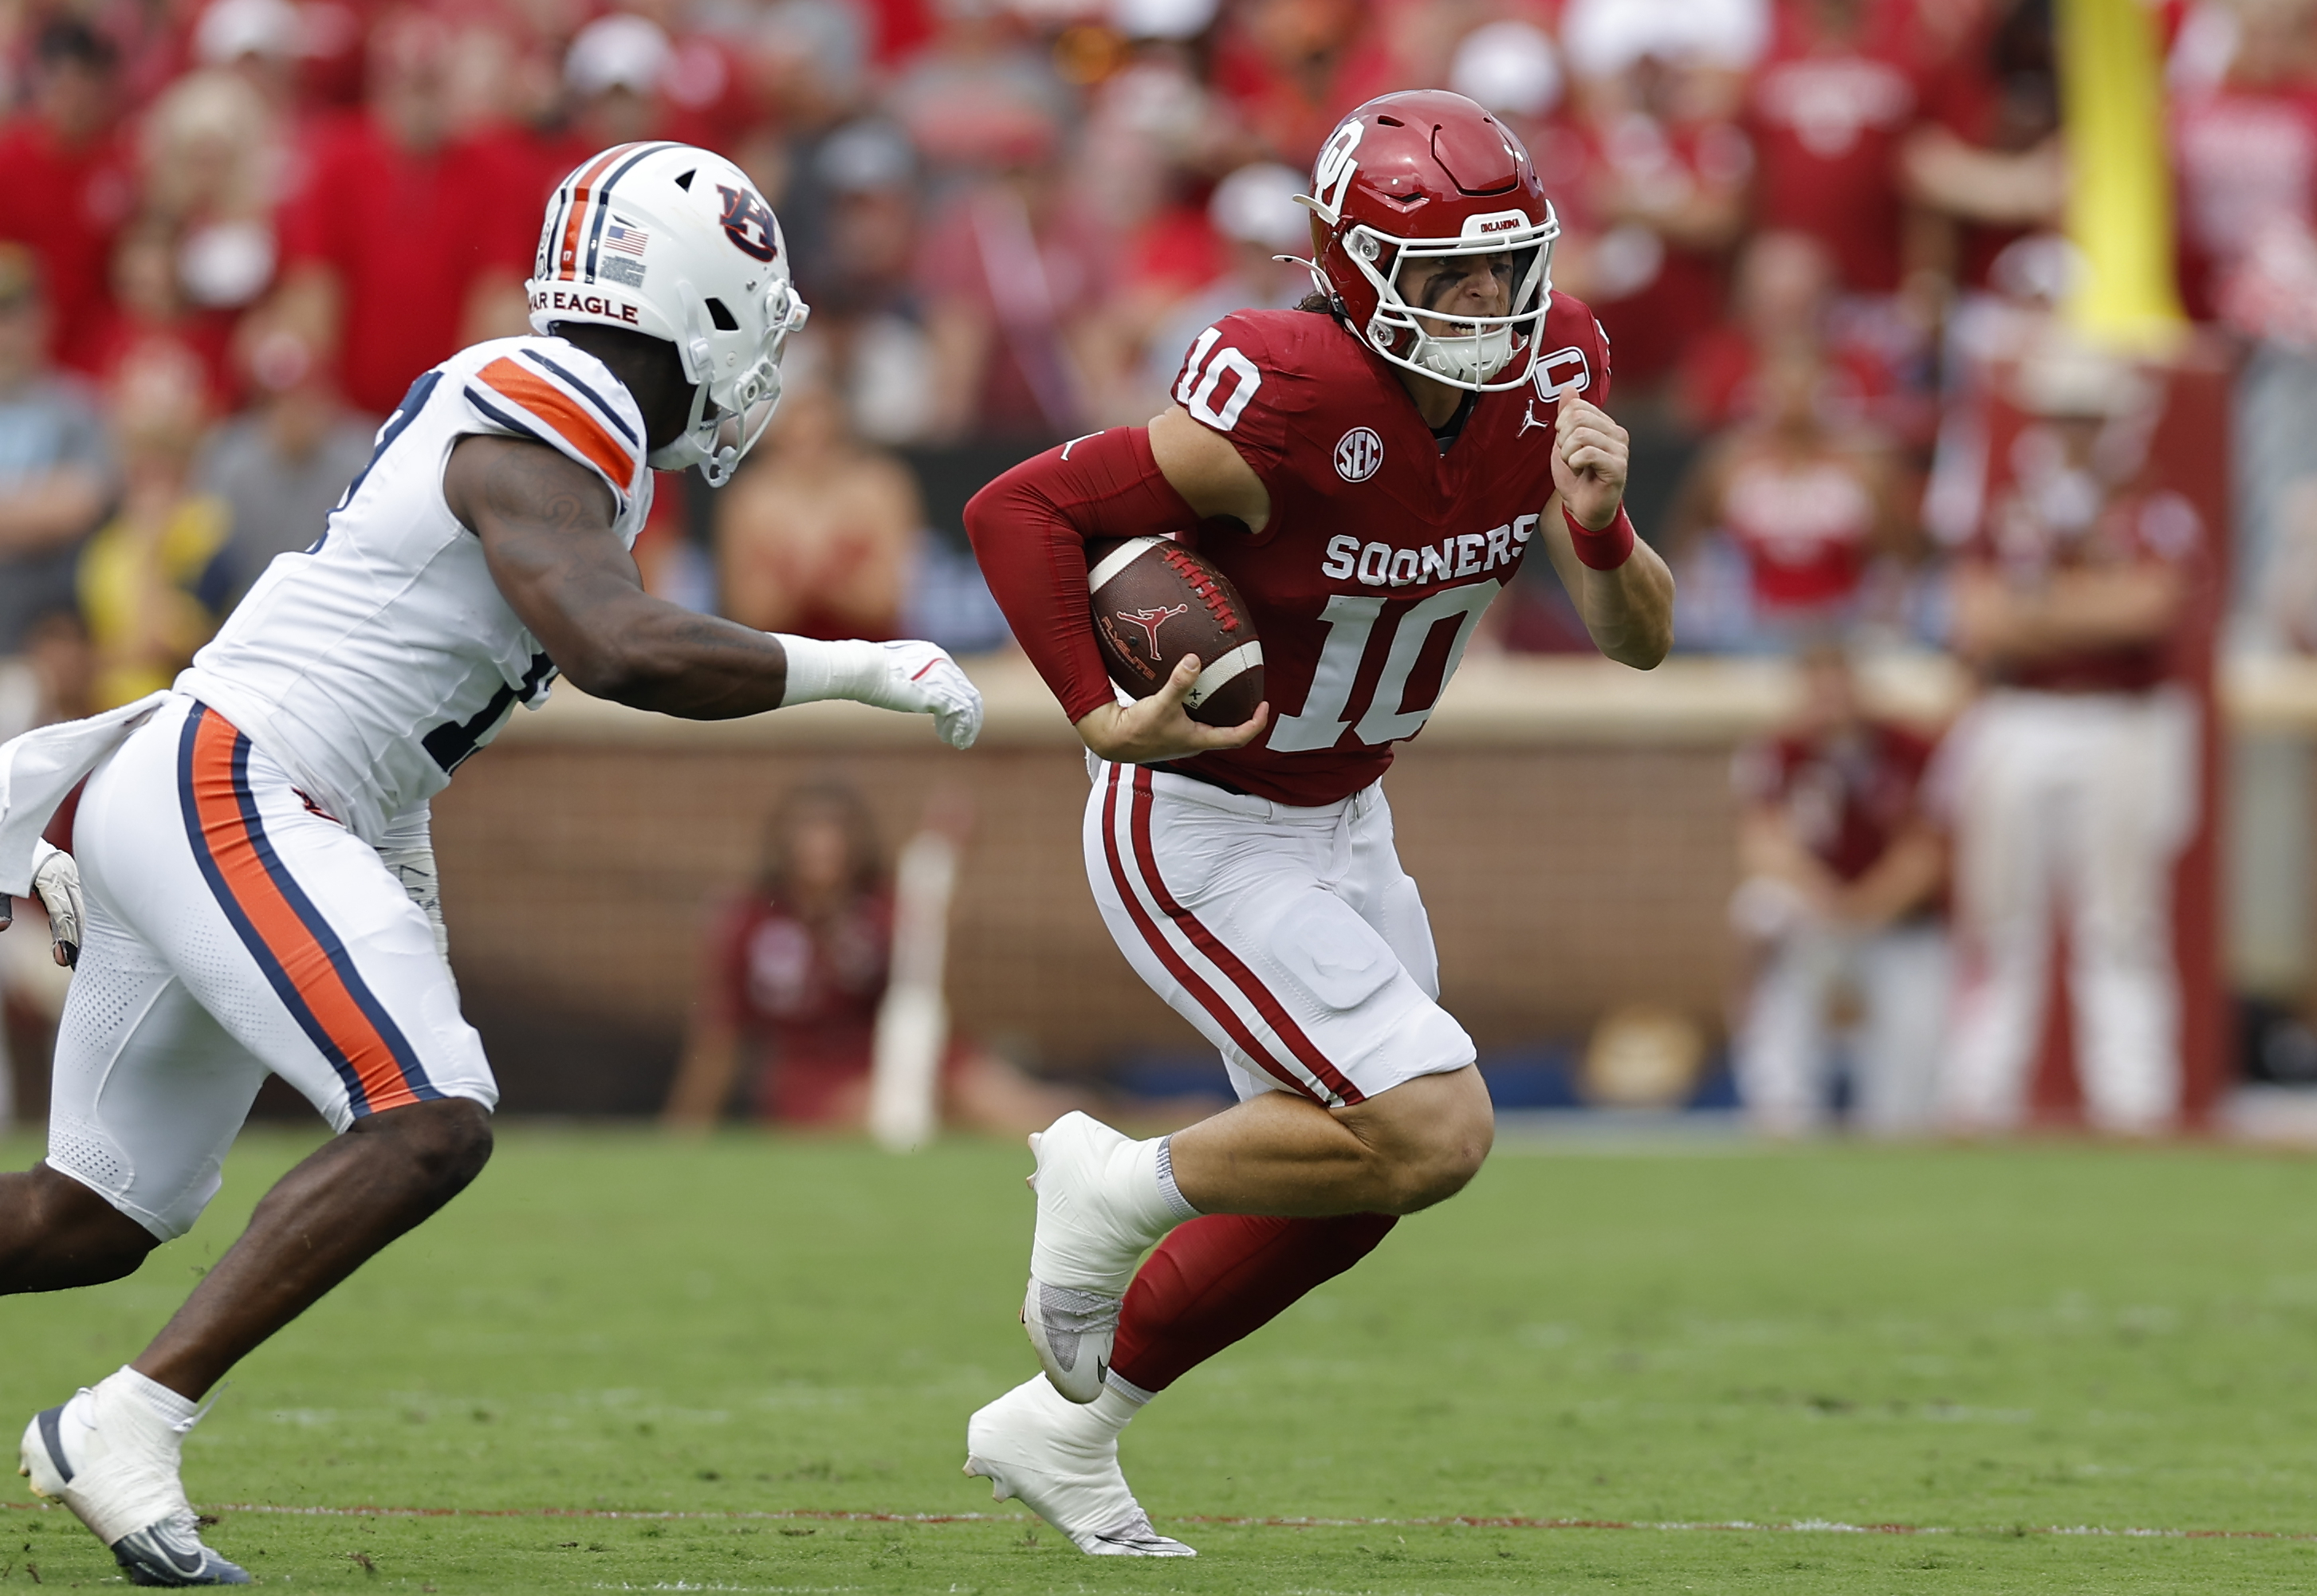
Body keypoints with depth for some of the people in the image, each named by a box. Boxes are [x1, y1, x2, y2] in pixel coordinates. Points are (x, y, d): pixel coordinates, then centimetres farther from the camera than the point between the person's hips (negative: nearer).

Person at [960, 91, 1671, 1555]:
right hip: (1198, 841, -8)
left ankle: (1059, 1433, 33)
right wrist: (1104, 720, -27)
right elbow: (1021, 510, -22)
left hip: (1339, 825, 8)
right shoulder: (1292, 407, -29)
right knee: (1434, 1134, -17)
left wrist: (1599, 521, -26)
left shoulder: (1549, 378, -8)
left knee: (1345, 1194, 17)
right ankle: (1126, 1191, 7)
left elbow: (1641, 640, -6)